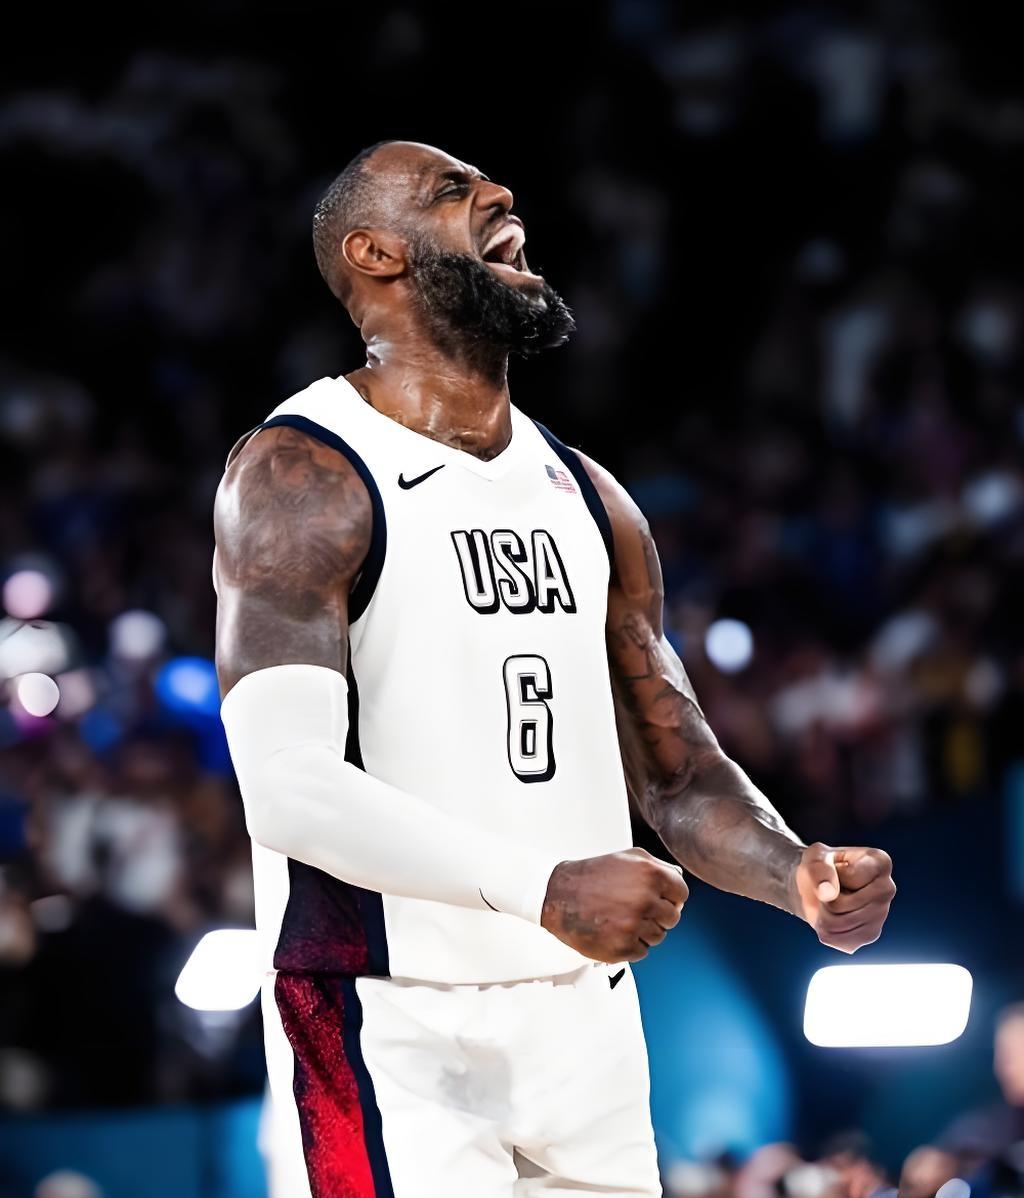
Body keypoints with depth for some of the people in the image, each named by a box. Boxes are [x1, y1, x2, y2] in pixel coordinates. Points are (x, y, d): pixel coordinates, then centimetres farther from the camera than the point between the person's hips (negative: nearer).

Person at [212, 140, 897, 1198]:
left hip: (586, 1021, 7)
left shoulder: (586, 496, 15)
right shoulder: (301, 475, -8)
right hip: (393, 1028, -7)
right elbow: (289, 782, -20)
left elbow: (681, 775, 17)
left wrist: (798, 875, -4)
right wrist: (540, 887, -30)